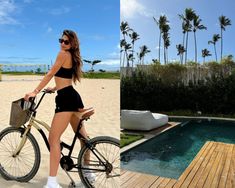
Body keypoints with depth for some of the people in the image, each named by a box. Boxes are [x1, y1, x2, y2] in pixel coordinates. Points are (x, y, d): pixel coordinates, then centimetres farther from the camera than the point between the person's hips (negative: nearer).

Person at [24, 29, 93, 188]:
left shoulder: (63, 54, -6)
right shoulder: (73, 57, 19)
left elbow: (50, 74, -10)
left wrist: (36, 91, -9)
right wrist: (54, 88, 34)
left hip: (66, 99, -10)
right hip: (73, 96, 10)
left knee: (54, 138, -9)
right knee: (82, 135, 18)